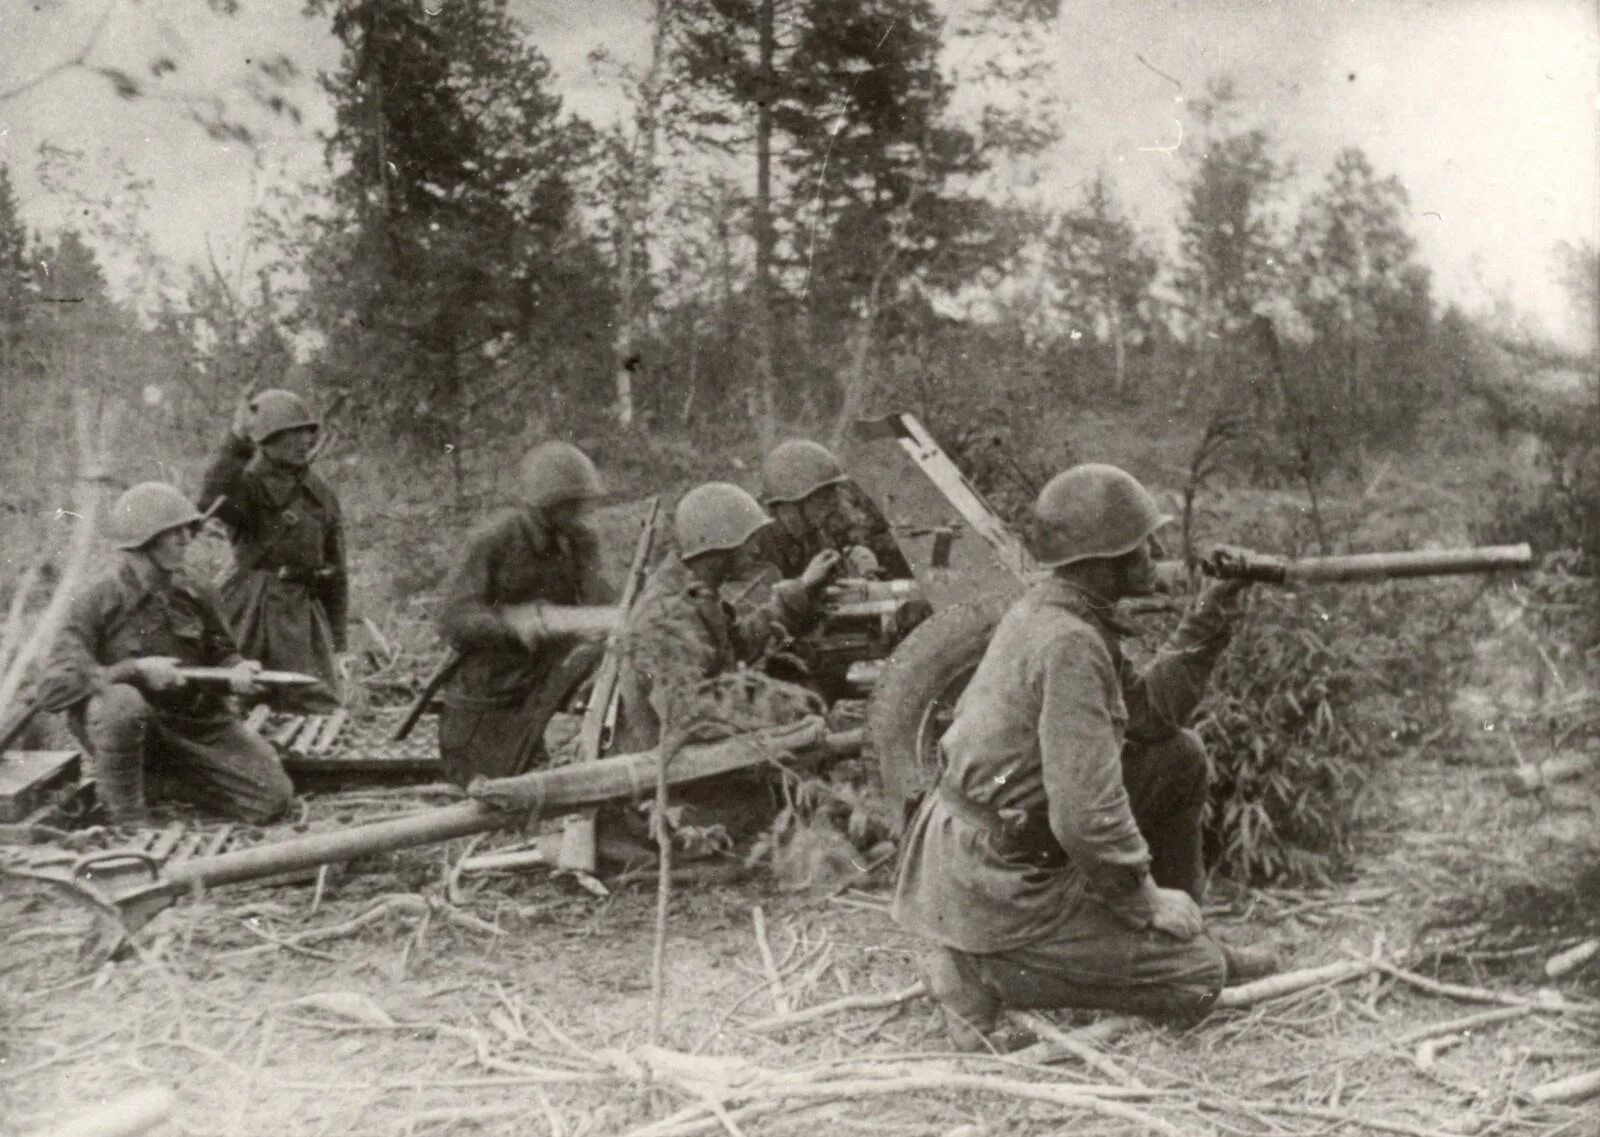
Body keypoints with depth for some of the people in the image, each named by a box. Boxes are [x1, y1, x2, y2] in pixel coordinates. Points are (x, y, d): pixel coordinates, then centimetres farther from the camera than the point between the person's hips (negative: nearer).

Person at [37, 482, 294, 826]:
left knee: (273, 798, -10)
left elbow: (221, 655, 15)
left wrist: (236, 672, -10)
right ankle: (127, 821, -18)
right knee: (123, 702, -40)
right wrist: (135, 669, -28)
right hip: (122, 725, -4)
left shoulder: (196, 594, 0)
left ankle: (170, 777, 15)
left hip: (196, 722, 4)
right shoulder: (98, 601, -13)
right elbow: (52, 688, -20)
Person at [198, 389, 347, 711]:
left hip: (305, 611, 4)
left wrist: (336, 640, 13)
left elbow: (336, 570, 16)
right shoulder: (249, 485, -3)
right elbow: (212, 500, -28)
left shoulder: (322, 495, 12)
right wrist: (236, 442, -28)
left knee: (321, 713, -1)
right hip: (253, 610, -4)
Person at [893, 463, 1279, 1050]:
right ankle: (982, 970, -5)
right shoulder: (1069, 642, -26)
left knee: (1179, 758, 13)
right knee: (1198, 978, -3)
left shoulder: (1047, 607, 4)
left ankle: (1183, 932, 23)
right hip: (995, 884, -10)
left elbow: (1144, 713, 11)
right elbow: (1086, 816, -29)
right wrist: (1146, 901, -14)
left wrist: (1204, 628, 2)